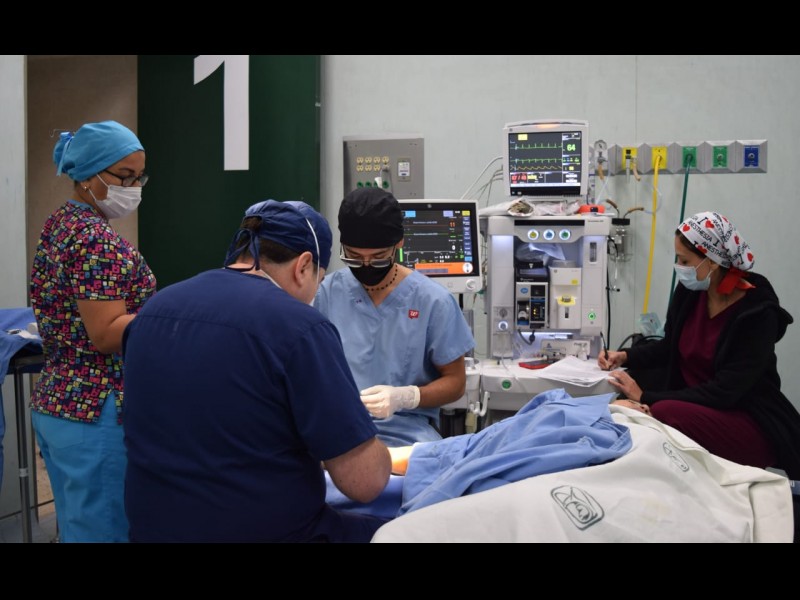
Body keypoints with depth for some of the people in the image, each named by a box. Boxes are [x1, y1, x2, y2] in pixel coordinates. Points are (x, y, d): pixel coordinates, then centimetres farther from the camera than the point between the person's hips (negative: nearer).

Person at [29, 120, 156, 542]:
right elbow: (105, 334, -22)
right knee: (105, 530, 0)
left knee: (76, 526, 19)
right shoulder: (97, 239, -18)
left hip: (54, 402, 10)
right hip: (97, 413, -10)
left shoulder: (58, 226, 12)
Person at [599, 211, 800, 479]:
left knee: (665, 414, -33)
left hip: (754, 425, -5)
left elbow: (724, 392, -23)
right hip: (694, 406, 5)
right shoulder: (689, 293, -2)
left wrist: (646, 398, -26)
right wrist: (626, 356, 0)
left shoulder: (758, 314, -18)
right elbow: (670, 346, 17)